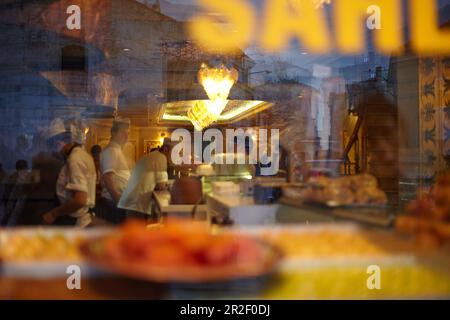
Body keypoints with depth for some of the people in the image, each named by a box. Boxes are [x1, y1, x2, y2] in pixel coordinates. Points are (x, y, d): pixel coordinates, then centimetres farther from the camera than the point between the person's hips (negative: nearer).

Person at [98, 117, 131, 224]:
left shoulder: (118, 150, 17)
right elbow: (107, 178, -23)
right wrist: (119, 201, -24)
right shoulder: (110, 151, -14)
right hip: (113, 202, -10)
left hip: (120, 200, 10)